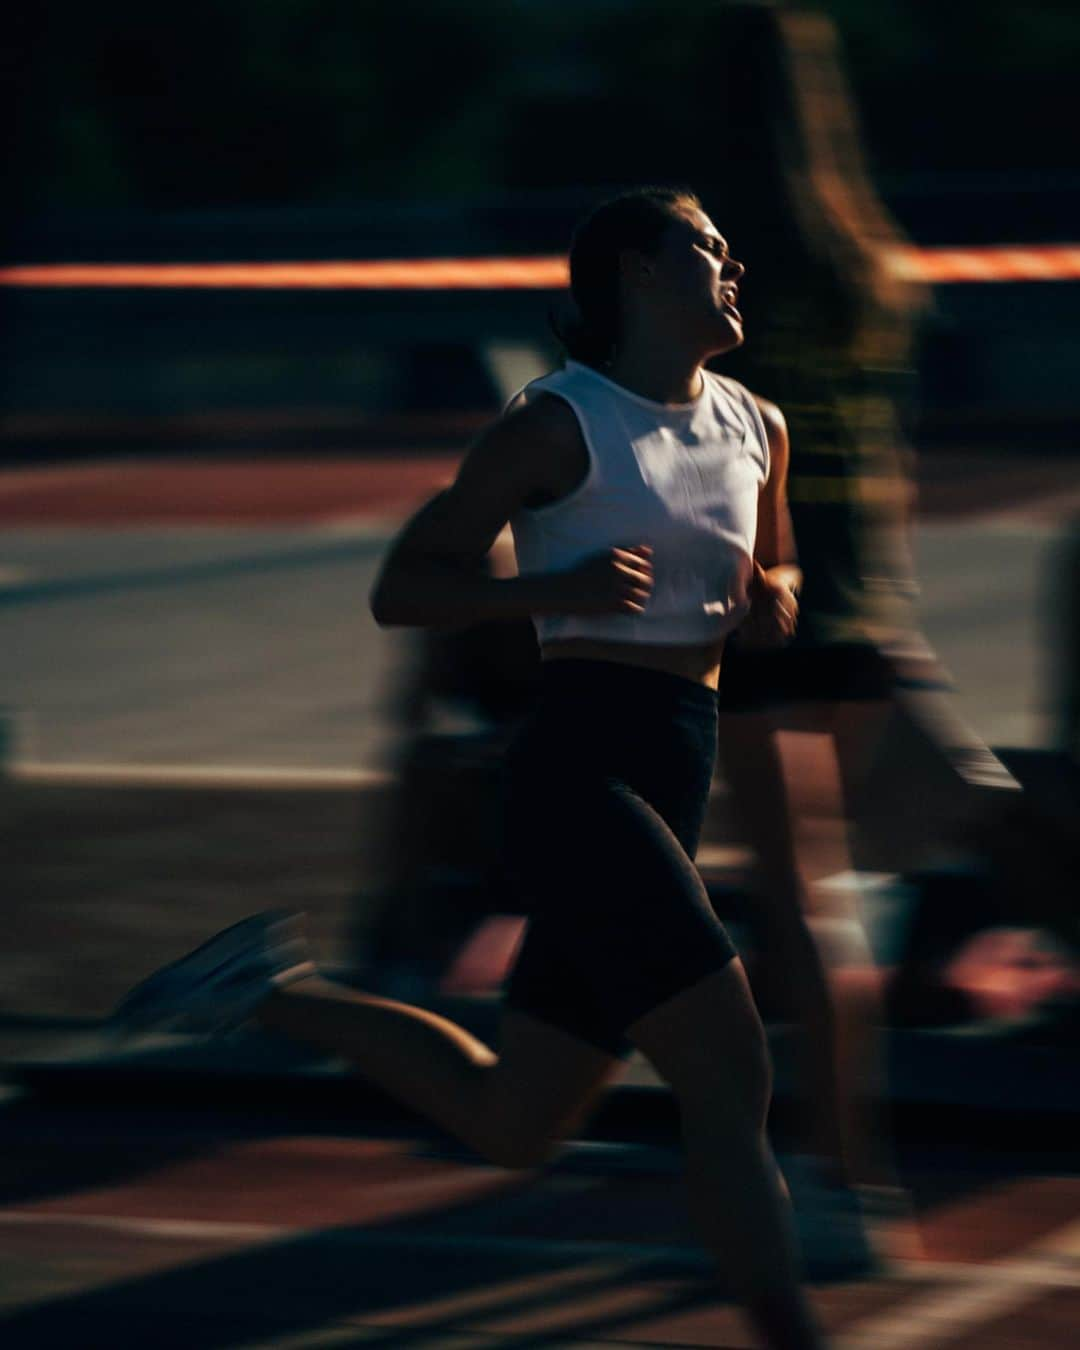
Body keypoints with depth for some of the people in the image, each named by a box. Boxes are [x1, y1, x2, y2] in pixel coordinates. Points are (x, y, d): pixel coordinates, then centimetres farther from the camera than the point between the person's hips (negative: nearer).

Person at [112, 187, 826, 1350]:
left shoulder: (757, 430, 12)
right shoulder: (561, 424, -7)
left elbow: (771, 570, 30)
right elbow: (400, 587, -5)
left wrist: (775, 600, 6)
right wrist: (559, 590, -20)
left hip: (673, 790, 8)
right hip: (580, 768, -8)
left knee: (508, 1120, 12)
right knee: (728, 1079, -13)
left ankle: (277, 994, 26)